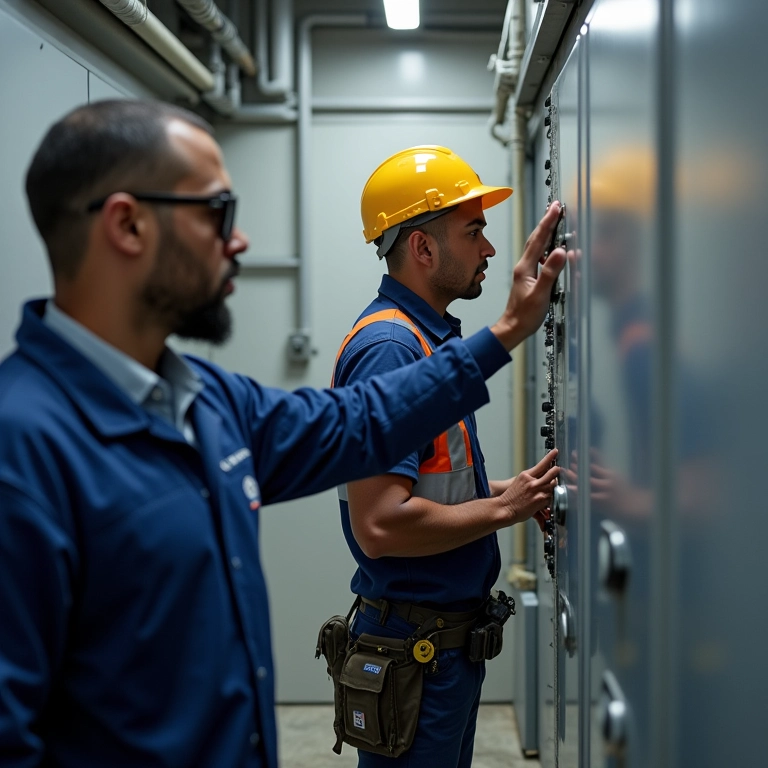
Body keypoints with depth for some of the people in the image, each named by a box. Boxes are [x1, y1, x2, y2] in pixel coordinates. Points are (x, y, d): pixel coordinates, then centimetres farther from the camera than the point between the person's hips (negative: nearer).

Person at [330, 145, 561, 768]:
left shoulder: (434, 336, 10)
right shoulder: (389, 347, -22)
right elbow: (380, 524, -30)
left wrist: (508, 490, 5)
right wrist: (504, 509, -17)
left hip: (452, 637, 10)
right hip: (413, 648, -10)